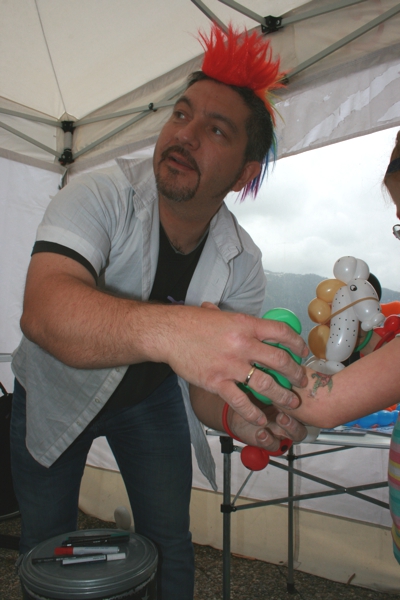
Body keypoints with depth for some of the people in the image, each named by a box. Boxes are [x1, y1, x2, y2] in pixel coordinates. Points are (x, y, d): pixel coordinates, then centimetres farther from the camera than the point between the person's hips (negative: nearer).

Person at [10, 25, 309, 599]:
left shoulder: (243, 264, -19)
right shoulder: (99, 196, -30)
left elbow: (211, 375, -15)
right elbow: (43, 311, -47)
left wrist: (250, 417, -37)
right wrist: (167, 330, -65)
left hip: (152, 394, 2)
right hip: (55, 390, -1)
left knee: (169, 541, 8)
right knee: (44, 544, 12)